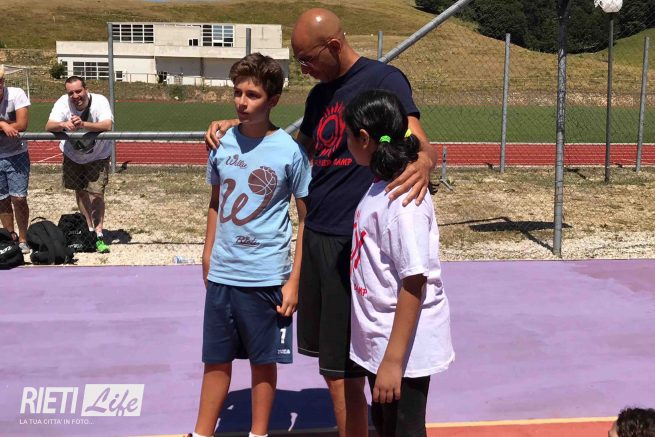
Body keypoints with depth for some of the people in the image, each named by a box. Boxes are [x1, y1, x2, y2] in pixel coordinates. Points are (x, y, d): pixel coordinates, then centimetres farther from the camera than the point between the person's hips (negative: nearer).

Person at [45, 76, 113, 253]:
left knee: (96, 193, -11)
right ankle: (89, 229, 30)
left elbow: (108, 126, -42)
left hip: (98, 156, -3)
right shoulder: (63, 102, -22)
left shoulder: (100, 101, -29)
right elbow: (49, 126, -29)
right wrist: (63, 125, -51)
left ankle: (99, 235, -6)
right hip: (72, 155, 3)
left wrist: (83, 124, -56)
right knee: (80, 191, 13)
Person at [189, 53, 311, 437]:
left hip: (267, 277, -3)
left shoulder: (290, 151, -10)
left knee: (264, 361, 11)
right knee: (216, 359, 13)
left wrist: (294, 280, -8)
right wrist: (208, 256, 13)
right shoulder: (222, 143, 1)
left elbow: (307, 218, -5)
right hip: (221, 274, 3)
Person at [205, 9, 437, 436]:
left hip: (351, 243, -8)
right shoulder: (319, 94, 15)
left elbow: (420, 144, -20)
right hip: (315, 236, 8)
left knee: (342, 372, -3)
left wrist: (423, 162, -44)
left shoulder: (384, 80, -9)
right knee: (329, 356, 15)